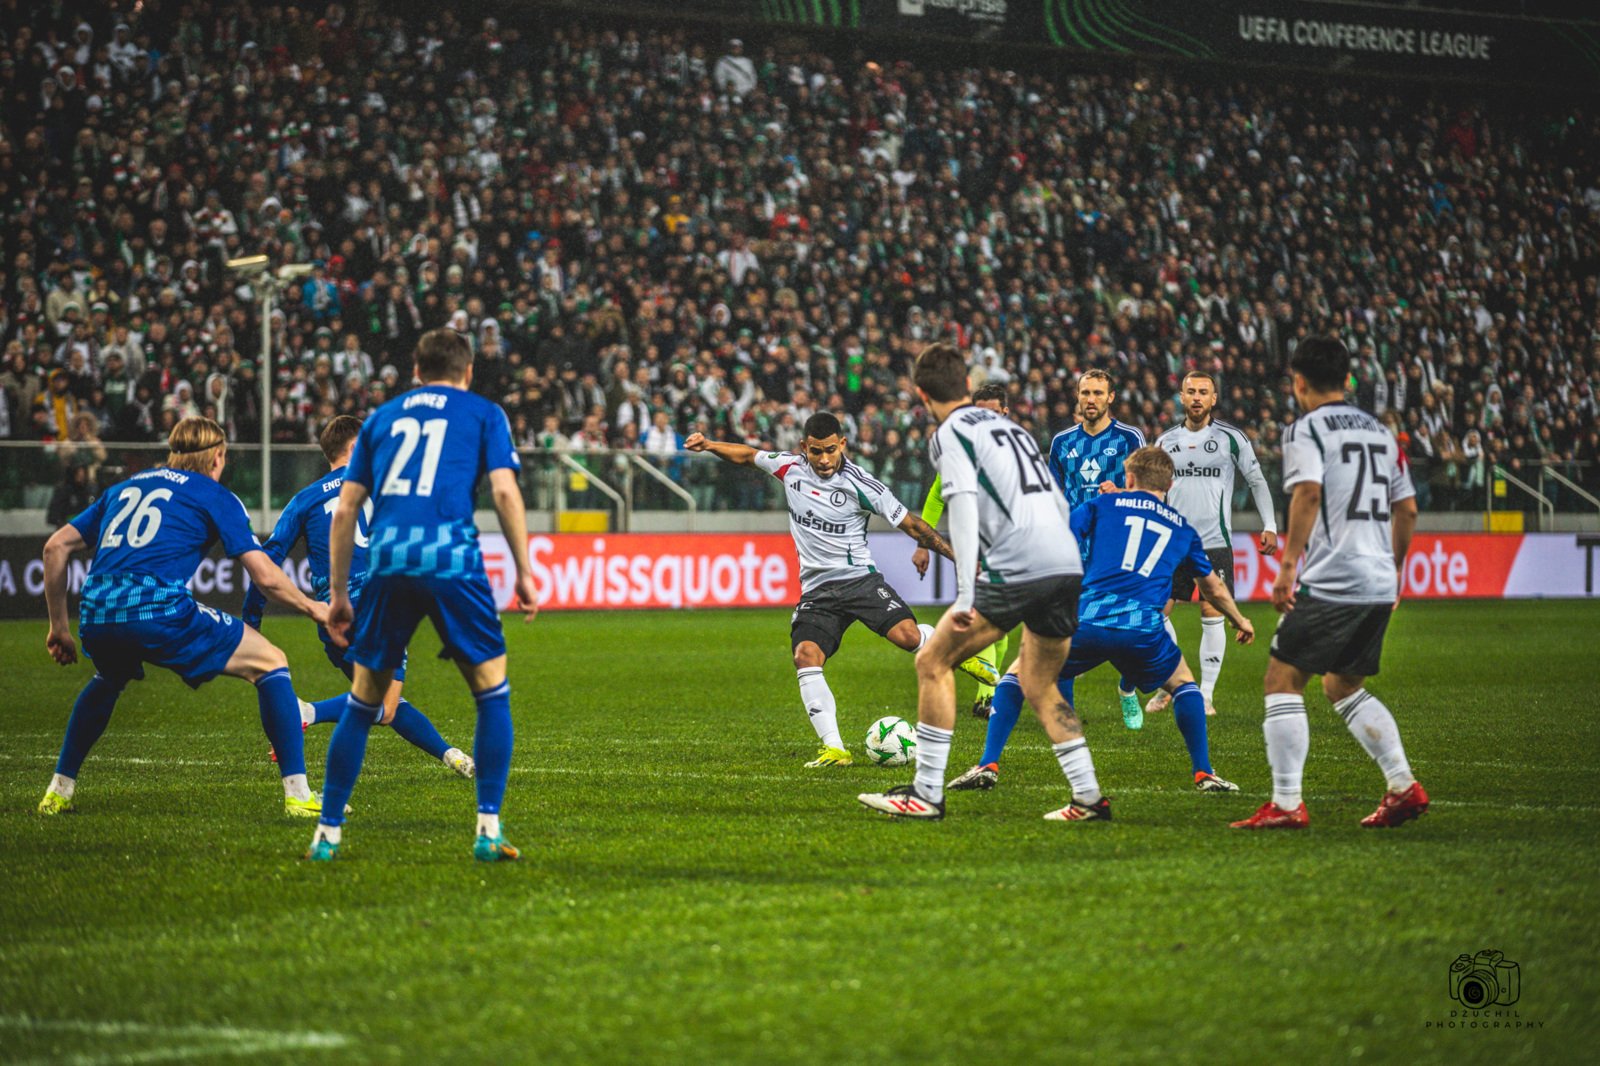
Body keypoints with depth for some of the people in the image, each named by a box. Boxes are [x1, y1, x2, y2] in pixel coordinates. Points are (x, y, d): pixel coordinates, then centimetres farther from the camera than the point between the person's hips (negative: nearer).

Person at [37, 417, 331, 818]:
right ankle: (298, 794, 2)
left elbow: (56, 546, 25)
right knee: (270, 662, 10)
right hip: (158, 611, -5)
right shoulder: (215, 496, 14)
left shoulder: (124, 488, 29)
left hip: (96, 618, 5)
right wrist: (312, 608, 24)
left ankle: (59, 791, 37)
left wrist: (59, 627, 29)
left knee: (108, 680, 40)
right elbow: (265, 576, 6)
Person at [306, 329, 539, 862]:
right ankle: (488, 829, 1)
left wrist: (337, 593, 21)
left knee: (363, 701, 13)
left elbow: (344, 509, 19)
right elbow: (505, 491, 2)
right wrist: (524, 572, 5)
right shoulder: (483, 413, 16)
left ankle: (327, 833, 13)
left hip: (386, 561, 3)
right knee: (491, 690, 10)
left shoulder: (382, 417, 24)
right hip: (452, 557, -3)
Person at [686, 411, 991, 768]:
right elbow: (747, 455, 24)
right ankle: (833, 749, -21)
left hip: (859, 578, -3)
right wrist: (708, 444, 12)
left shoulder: (860, 485, -8)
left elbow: (911, 525, -5)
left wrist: (958, 555, -10)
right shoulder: (790, 468, 4)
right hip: (816, 589, 3)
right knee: (805, 657, -21)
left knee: (907, 636, -27)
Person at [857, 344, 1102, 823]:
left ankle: (926, 794, 1)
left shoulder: (951, 433, 1)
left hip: (1017, 568, -8)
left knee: (933, 661, 3)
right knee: (1039, 686, 22)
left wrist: (965, 597, -16)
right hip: (1068, 566, 8)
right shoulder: (1009, 425, 25)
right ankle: (1089, 798, 15)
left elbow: (964, 509, -13)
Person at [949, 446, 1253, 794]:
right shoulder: (1182, 528, 26)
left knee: (1018, 675, 19)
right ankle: (1204, 774, 18)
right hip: (1143, 628, 1)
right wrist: (1239, 621, 60)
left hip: (1085, 620, -1)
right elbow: (1213, 587, 41)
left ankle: (988, 765, 6)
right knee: (1183, 685, 30)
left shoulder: (1103, 505, 19)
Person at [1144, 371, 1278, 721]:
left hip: (1214, 542, -3)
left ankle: (1206, 694, 4)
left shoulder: (1230, 438, 0)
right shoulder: (1166, 441, 9)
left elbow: (1257, 480, 6)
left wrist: (1269, 525, 0)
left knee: (1212, 617, -4)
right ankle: (1167, 687, 11)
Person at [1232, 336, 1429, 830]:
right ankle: (1403, 785, 10)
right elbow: (1407, 509, 19)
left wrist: (1288, 564, -20)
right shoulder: (1379, 431, 18)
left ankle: (1286, 804, -10)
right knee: (1344, 687, 21)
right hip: (1379, 583, 7)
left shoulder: (1305, 429, -3)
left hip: (1329, 581, -7)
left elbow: (1308, 493, -19)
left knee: (1282, 680, -2)